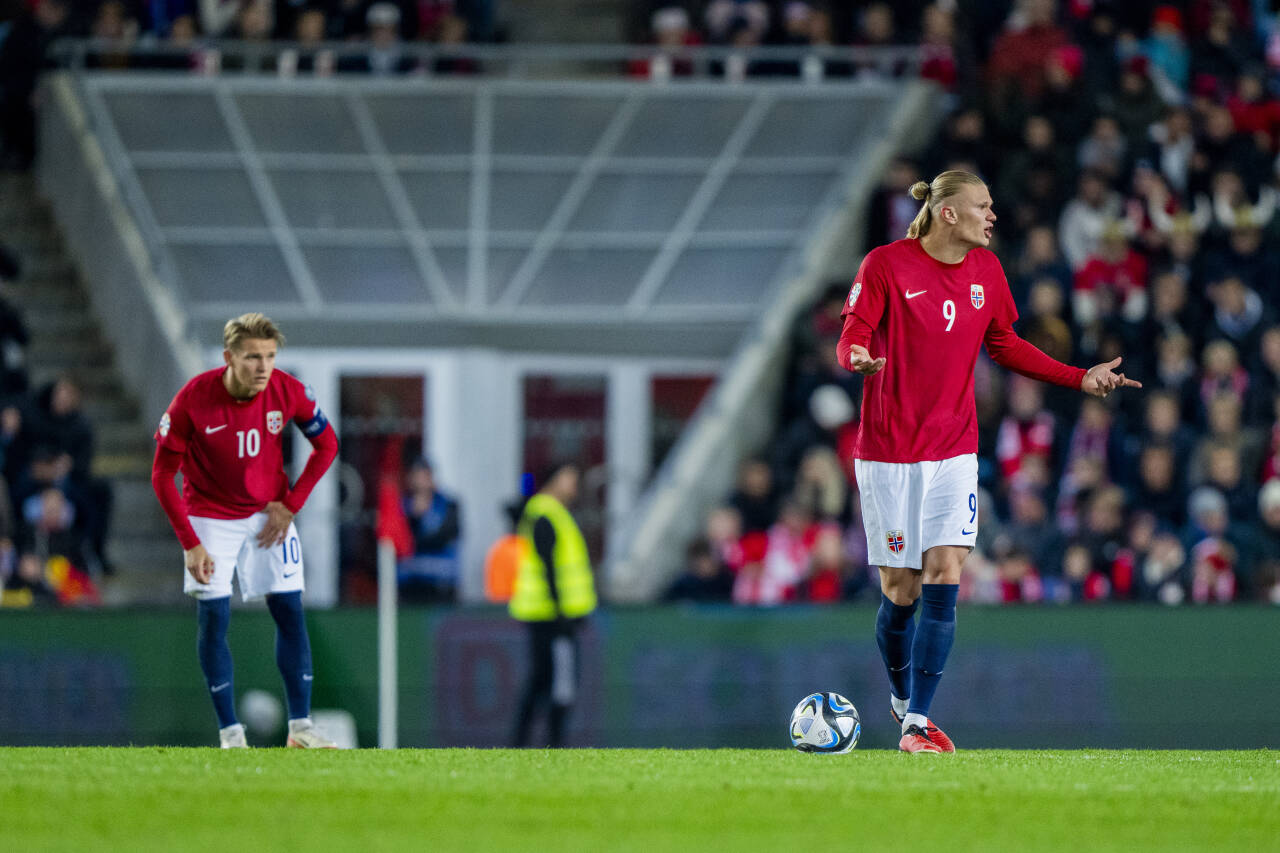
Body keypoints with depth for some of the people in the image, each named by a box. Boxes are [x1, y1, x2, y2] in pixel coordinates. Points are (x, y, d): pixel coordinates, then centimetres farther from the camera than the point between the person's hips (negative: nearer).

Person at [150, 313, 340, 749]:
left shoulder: (289, 392, -16)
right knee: (212, 617, -8)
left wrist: (291, 504, -6)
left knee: (290, 611, -3)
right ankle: (230, 734, -2)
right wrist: (190, 544, -18)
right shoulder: (193, 400, -23)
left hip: (268, 513, 2)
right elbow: (163, 475, -15)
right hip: (209, 515, -2)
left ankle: (301, 727, 2)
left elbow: (326, 444, 1)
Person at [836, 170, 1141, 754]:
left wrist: (1081, 379, 12)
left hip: (954, 448, 4)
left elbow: (1003, 346, 18)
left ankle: (917, 723, -10)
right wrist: (859, 358, -35)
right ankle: (902, 698, 27)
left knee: (944, 575, -11)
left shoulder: (986, 270, 7)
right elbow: (853, 335, -10)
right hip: (889, 451, -4)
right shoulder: (887, 264, -9)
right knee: (901, 590, 0)